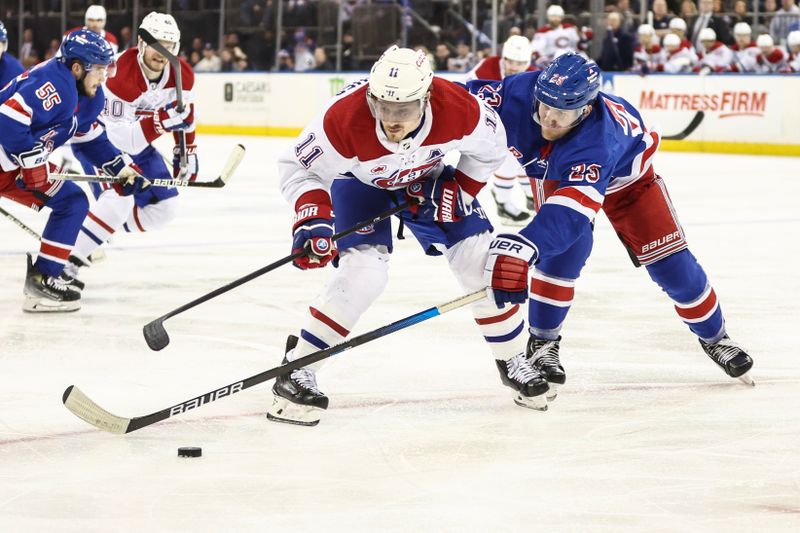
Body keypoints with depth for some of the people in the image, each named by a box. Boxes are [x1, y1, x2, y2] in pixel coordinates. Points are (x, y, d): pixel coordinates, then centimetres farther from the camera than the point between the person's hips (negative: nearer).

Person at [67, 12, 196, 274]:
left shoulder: (182, 74, -13)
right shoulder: (120, 75, -35)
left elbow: (184, 113, 9)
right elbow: (120, 138, -37)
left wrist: (187, 151, 11)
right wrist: (161, 122, -46)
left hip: (136, 141, 8)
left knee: (163, 208, 4)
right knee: (119, 199, -31)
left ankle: (96, 235, 15)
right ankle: (67, 260, -28)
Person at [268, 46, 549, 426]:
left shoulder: (459, 109, -34)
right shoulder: (344, 118, -41)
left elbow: (490, 148, -11)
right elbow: (298, 167, -28)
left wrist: (459, 189, -17)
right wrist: (312, 218, -42)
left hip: (426, 177, 3)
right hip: (360, 180, -3)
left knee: (479, 261, -3)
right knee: (364, 269, -23)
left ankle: (513, 360, 19)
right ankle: (297, 370, -13)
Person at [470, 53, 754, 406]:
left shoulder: (598, 138, -49)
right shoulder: (522, 93, -39)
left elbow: (571, 210, -62)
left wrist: (522, 250, -75)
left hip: (624, 174, -2)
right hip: (553, 172, 2)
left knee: (668, 260, -1)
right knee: (566, 247, -23)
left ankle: (714, 337, 23)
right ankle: (542, 342, -6)